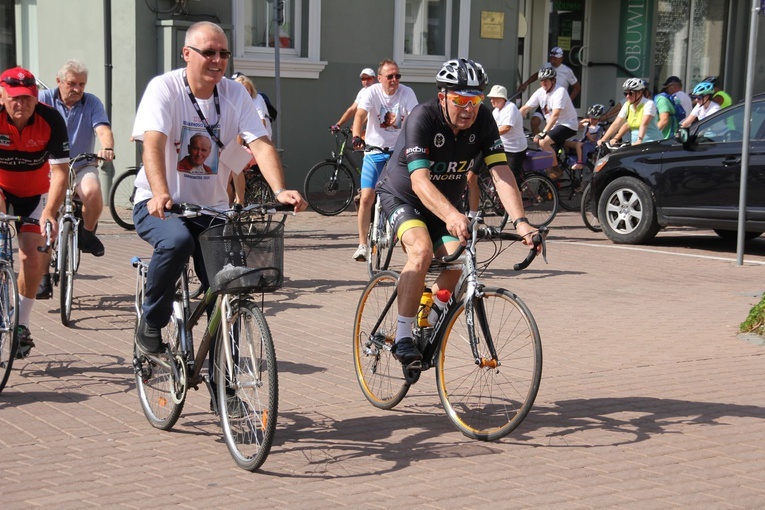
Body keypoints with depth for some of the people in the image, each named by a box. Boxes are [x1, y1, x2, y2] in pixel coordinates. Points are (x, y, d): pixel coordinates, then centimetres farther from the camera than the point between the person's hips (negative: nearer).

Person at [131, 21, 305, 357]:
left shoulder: (235, 95, -2)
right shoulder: (164, 88, -12)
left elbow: (260, 144, -13)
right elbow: (153, 143, -27)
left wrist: (280, 191, -31)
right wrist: (160, 194, -45)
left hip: (212, 209, 4)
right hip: (160, 205, -4)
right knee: (177, 241, -35)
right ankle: (150, 323, -12)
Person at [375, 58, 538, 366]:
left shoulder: (483, 121, -16)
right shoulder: (423, 118, -29)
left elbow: (501, 173, -23)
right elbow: (420, 181, -40)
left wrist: (520, 221, -37)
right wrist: (450, 216, -57)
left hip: (446, 203, 5)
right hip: (401, 197, -5)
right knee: (422, 249, -31)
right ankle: (402, 338, -23)